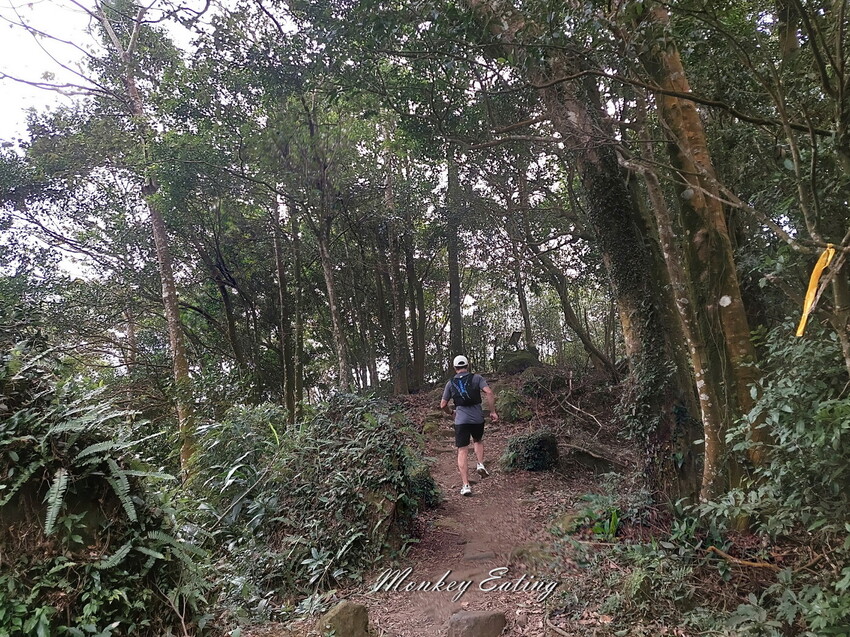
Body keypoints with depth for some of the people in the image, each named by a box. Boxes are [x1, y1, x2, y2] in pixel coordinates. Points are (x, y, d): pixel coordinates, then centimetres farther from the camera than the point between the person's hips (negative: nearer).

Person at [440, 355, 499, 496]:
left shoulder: (450, 383, 7)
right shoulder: (477, 378, 3)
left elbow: (443, 405, 9)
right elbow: (489, 393, -11)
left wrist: (451, 412, 28)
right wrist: (493, 411, -5)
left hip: (461, 420, 0)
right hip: (478, 418, 1)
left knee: (462, 452, 2)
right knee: (478, 441, 29)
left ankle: (465, 485, -5)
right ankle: (480, 464, 8)